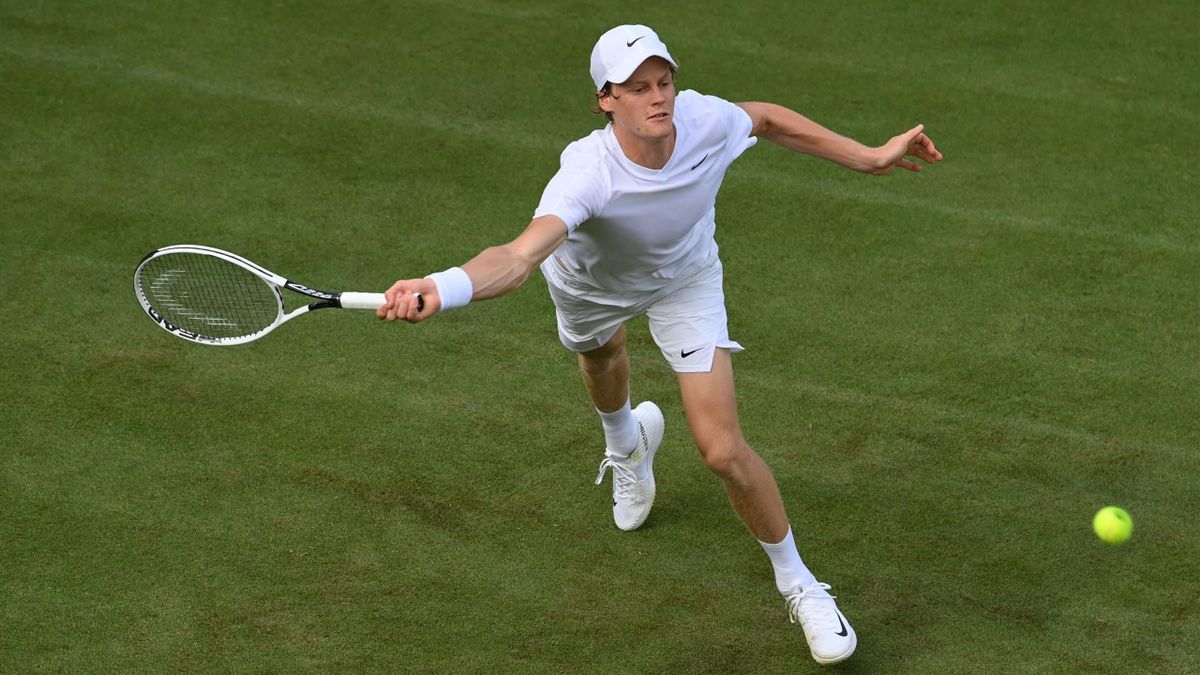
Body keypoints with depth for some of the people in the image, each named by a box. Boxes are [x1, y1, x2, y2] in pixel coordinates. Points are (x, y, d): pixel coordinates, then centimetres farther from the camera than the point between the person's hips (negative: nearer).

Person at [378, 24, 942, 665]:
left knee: (724, 451, -11)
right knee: (600, 358, 36)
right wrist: (440, 288, -84)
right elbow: (520, 256, -63)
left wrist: (869, 156, -7)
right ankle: (625, 443, 76)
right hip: (591, 283, 0)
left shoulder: (704, 119, -36)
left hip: (684, 281, 0)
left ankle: (797, 584, 13)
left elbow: (767, 118, -10)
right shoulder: (588, 174, -47)